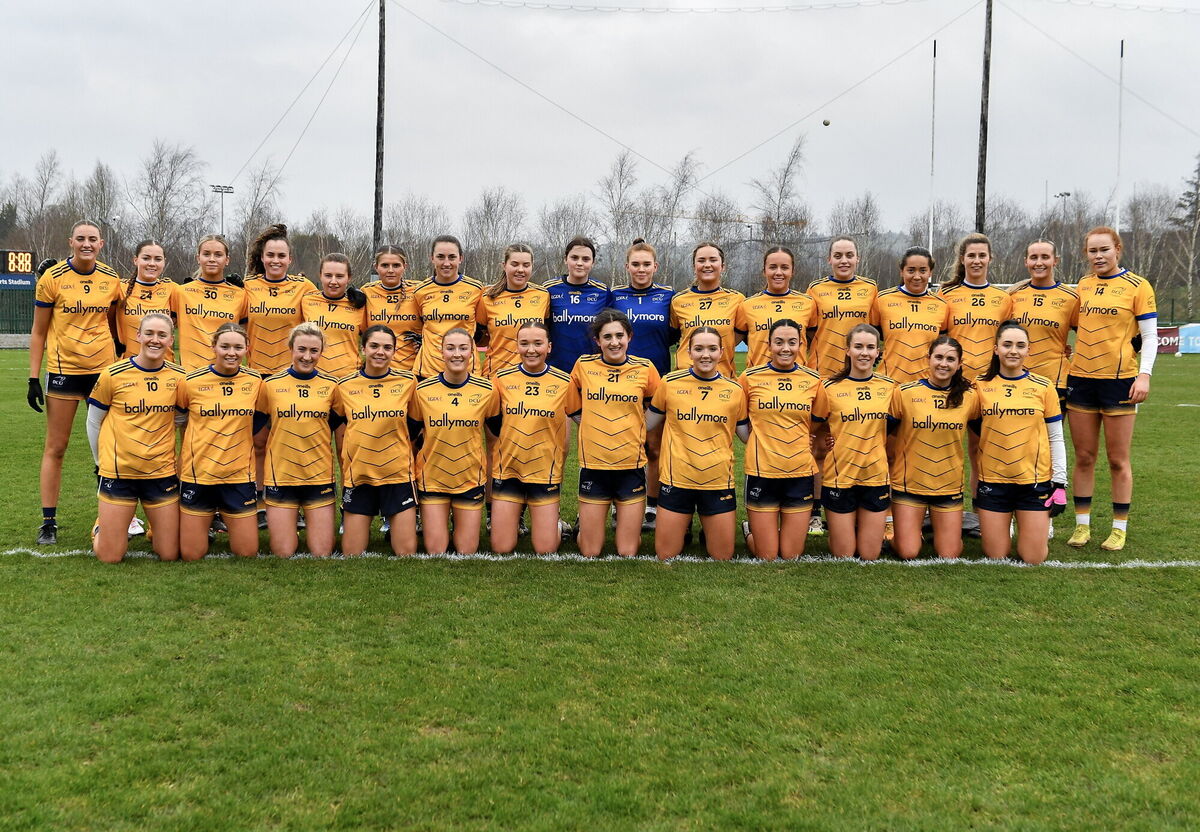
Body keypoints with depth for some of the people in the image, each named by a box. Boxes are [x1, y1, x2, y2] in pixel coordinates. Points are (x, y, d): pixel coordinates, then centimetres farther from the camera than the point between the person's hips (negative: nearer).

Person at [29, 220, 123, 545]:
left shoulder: (111, 279, 2)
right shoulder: (52, 278, -5)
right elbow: (38, 331, 0)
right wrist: (34, 378, -4)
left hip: (104, 369, 2)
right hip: (63, 370, -2)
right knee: (55, 447, 3)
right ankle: (48, 521, 9)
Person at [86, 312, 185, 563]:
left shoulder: (178, 377, -2)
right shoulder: (113, 375, -7)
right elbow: (93, 423, 6)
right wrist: (101, 461, 12)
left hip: (162, 473, 2)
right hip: (118, 473, -2)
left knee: (170, 555, 3)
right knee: (110, 557, 1)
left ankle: (154, 530, 35)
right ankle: (101, 528, 34)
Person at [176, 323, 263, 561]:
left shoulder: (255, 381, -1)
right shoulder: (191, 382, -6)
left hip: (240, 476, 1)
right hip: (198, 475, -1)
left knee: (247, 553, 5)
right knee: (191, 555, 4)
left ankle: (226, 522, 36)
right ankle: (208, 521, 35)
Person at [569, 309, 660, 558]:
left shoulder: (645, 369, -3)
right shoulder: (583, 365, -2)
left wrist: (632, 428, 4)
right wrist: (594, 425, 7)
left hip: (631, 465, 0)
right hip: (593, 464, 0)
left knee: (628, 554, 4)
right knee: (589, 553, 5)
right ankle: (584, 526, 35)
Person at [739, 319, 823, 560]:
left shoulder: (813, 380, 2)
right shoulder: (750, 377, -3)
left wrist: (814, 446, 0)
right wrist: (762, 443, 0)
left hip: (801, 472, 2)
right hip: (762, 471, -2)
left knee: (791, 556, 7)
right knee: (766, 557, 4)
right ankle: (750, 531, 35)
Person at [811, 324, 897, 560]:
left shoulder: (889, 387, 2)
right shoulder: (830, 388, -7)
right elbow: (815, 429, 4)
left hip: (875, 476, 2)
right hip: (839, 476, -2)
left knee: (870, 556, 7)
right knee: (844, 555, 4)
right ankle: (834, 531, 35)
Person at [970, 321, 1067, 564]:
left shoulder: (1043, 387, 1)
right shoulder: (981, 386, 1)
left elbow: (1056, 438, 4)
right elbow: (974, 427, 11)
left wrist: (1059, 483, -1)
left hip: (1035, 481, 0)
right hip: (992, 480, 0)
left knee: (1033, 558, 0)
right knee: (996, 556, 4)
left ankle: (1041, 525, 31)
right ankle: (1003, 525, 34)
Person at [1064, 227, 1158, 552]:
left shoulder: (1138, 286, -2)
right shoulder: (1082, 285, 9)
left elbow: (1150, 335, -4)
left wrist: (1144, 374, -14)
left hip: (1119, 379, -4)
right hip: (1081, 378, 4)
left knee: (1118, 459, 2)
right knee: (1083, 457, 8)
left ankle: (1119, 529, 13)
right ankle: (1082, 525, 16)